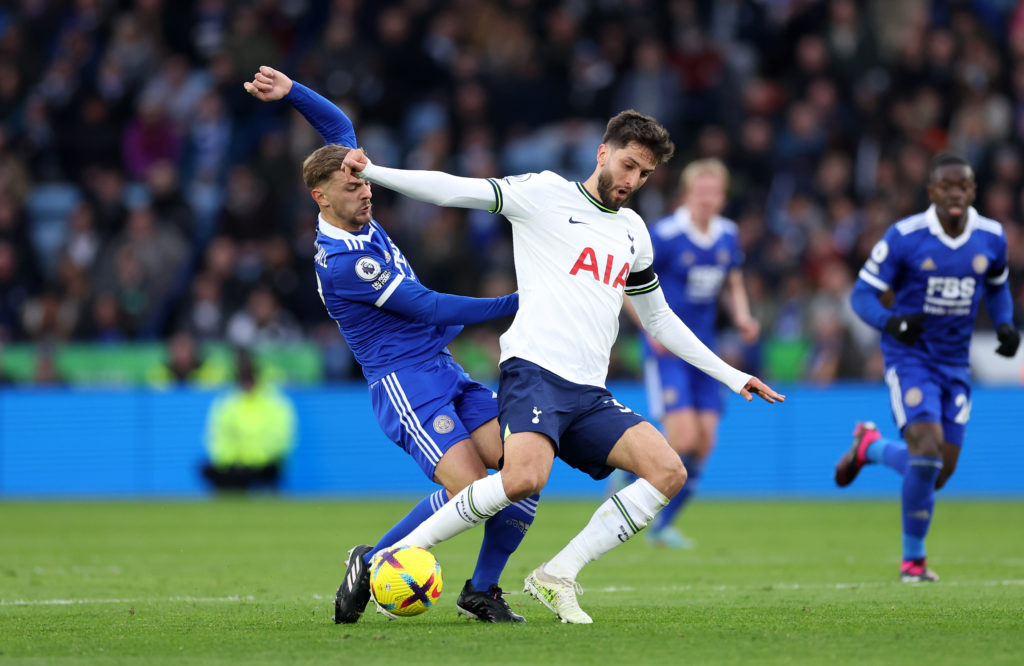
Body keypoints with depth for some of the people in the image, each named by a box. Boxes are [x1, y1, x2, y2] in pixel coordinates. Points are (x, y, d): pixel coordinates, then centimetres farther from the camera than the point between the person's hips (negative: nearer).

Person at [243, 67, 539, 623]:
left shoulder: (354, 217, 8)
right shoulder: (339, 260, -17)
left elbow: (340, 127, 23)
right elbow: (431, 308, -16)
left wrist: (290, 92, 7)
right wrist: (517, 303, -12)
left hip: (441, 368, 9)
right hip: (404, 383, -9)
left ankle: (482, 591, 8)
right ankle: (372, 563, -1)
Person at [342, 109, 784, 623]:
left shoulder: (633, 231, 23)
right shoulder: (546, 194, 4)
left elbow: (659, 320, 32)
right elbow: (456, 192, -4)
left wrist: (733, 377, 30)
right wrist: (373, 172, -17)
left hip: (590, 394, 7)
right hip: (535, 369, -7)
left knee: (668, 471, -13)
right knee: (524, 479, -31)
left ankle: (556, 577, -9)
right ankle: (399, 555, -15)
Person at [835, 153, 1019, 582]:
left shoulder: (991, 238, -1)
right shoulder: (905, 237, -14)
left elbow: (997, 286, 19)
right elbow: (862, 294, -10)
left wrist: (1005, 324, -1)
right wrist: (890, 322, -30)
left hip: (955, 365, 5)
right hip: (910, 357, -5)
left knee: (940, 473, 3)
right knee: (927, 453, -21)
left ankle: (872, 447, 35)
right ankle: (913, 558, -2)